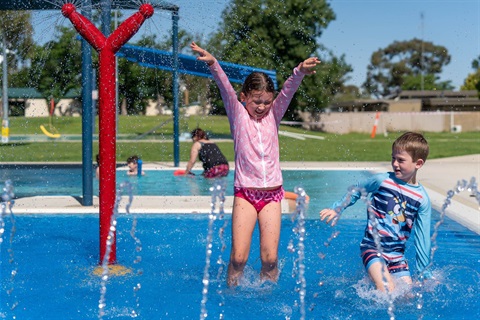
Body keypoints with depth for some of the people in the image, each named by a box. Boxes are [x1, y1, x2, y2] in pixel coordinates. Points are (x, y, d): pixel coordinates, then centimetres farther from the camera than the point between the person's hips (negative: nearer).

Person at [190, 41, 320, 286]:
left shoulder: (274, 115, 8)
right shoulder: (238, 115, 3)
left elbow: (289, 90, -8)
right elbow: (225, 88, -14)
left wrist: (300, 72, -27)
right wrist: (213, 64, -30)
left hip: (272, 194, 2)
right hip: (245, 193, -2)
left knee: (270, 257, -2)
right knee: (238, 256, -7)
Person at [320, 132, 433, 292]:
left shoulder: (422, 199, -2)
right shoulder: (381, 180, -8)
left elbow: (422, 237, 3)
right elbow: (355, 192, 10)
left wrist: (424, 272, 5)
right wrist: (337, 209, 1)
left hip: (397, 254, 4)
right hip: (372, 247, -4)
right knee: (387, 291, -24)